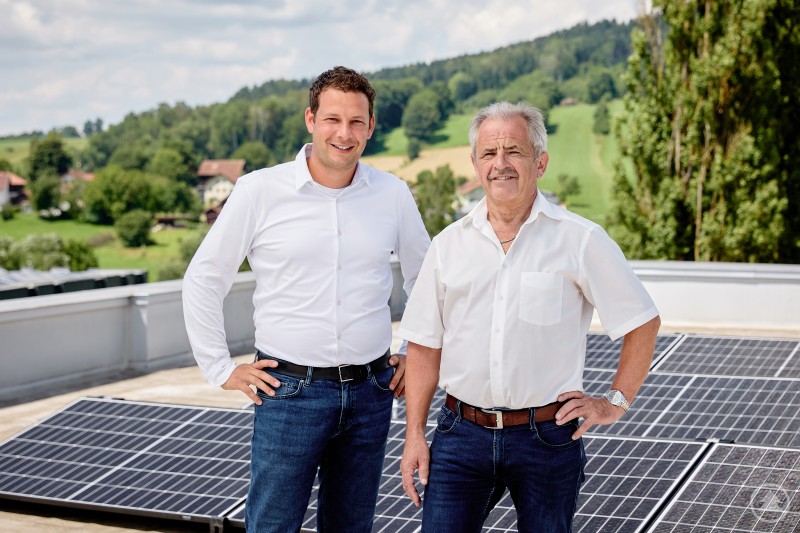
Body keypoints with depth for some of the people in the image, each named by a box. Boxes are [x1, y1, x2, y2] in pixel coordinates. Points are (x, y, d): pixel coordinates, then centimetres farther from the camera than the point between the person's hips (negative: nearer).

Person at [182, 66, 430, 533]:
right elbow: (203, 280, 2)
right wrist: (221, 369, 0)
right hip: (289, 390, -3)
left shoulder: (393, 195, 3)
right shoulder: (260, 190, -5)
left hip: (371, 392, 3)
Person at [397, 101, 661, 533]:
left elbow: (643, 323, 3)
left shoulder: (581, 241, -4)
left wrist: (615, 403, 0)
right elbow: (425, 347, 7)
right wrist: (414, 434, 2)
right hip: (461, 433, 2)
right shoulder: (449, 244, 5)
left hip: (546, 436, -2)